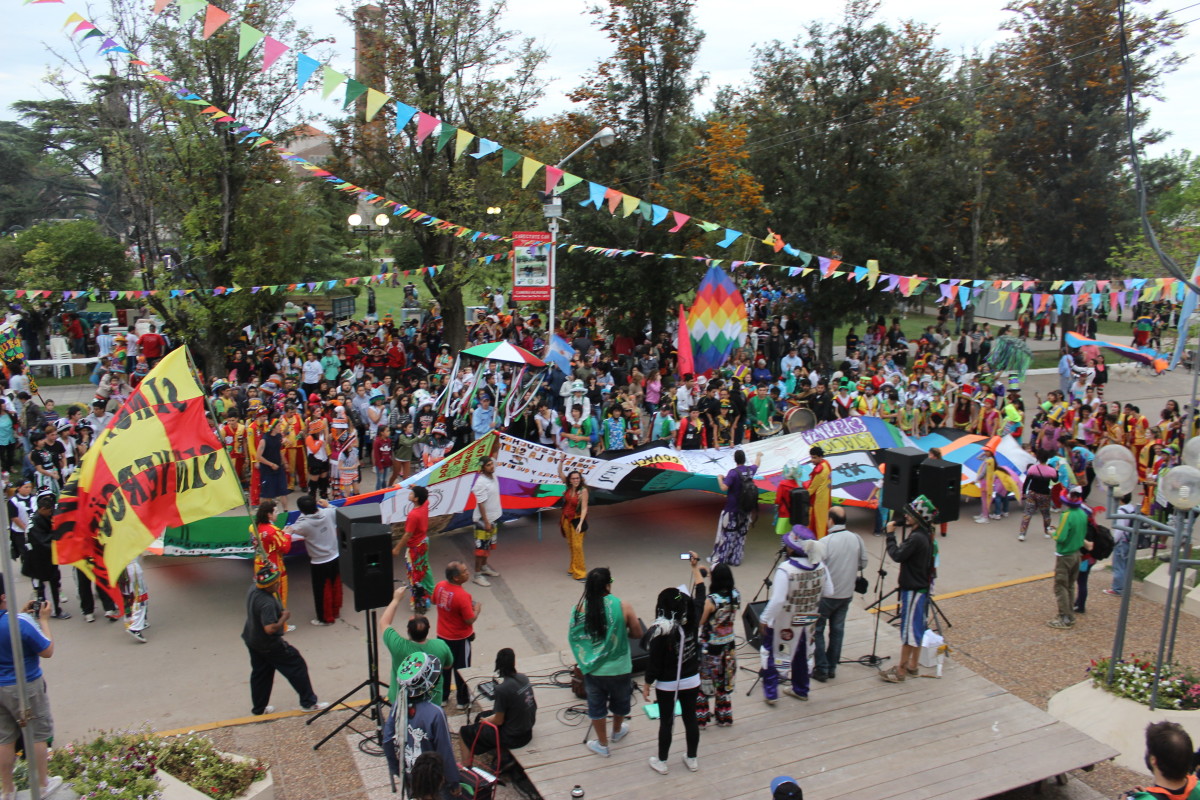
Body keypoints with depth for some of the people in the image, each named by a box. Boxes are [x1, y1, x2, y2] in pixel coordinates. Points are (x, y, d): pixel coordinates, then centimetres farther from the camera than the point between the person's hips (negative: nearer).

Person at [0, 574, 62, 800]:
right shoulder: (21, 623, -29)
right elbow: (47, 651, -15)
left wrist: (21, 613, 9)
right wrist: (44, 619, -9)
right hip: (25, 687, -5)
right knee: (38, 734, 13)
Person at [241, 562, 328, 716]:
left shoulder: (253, 589, -7)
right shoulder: (267, 603, -34)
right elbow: (270, 628, -36)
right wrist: (284, 617, -23)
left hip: (252, 640, 9)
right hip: (269, 645, -9)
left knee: (259, 673, 22)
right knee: (297, 666, 5)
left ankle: (258, 708, 34)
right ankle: (308, 702, 13)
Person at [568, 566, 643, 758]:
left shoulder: (580, 607, -15)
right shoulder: (622, 606, -19)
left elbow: (572, 636, -5)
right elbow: (637, 633, -9)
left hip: (593, 669, 1)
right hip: (619, 668, 0)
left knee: (596, 704, 21)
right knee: (620, 700, 27)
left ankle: (602, 744, 36)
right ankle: (617, 731, 52)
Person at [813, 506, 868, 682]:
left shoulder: (825, 542, -22)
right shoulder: (856, 539, -5)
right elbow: (863, 564, 6)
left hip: (825, 594, -5)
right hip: (847, 594, 5)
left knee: (817, 630, 9)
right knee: (837, 630, 16)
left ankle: (822, 669, 10)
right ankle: (832, 668, 24)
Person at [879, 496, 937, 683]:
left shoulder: (917, 538, -25)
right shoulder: (926, 535, 6)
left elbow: (897, 555, -21)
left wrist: (890, 534, -15)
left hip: (913, 590, -10)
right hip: (921, 587, 10)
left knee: (908, 629, -1)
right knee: (917, 628, 16)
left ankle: (901, 670, 7)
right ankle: (912, 666, 26)